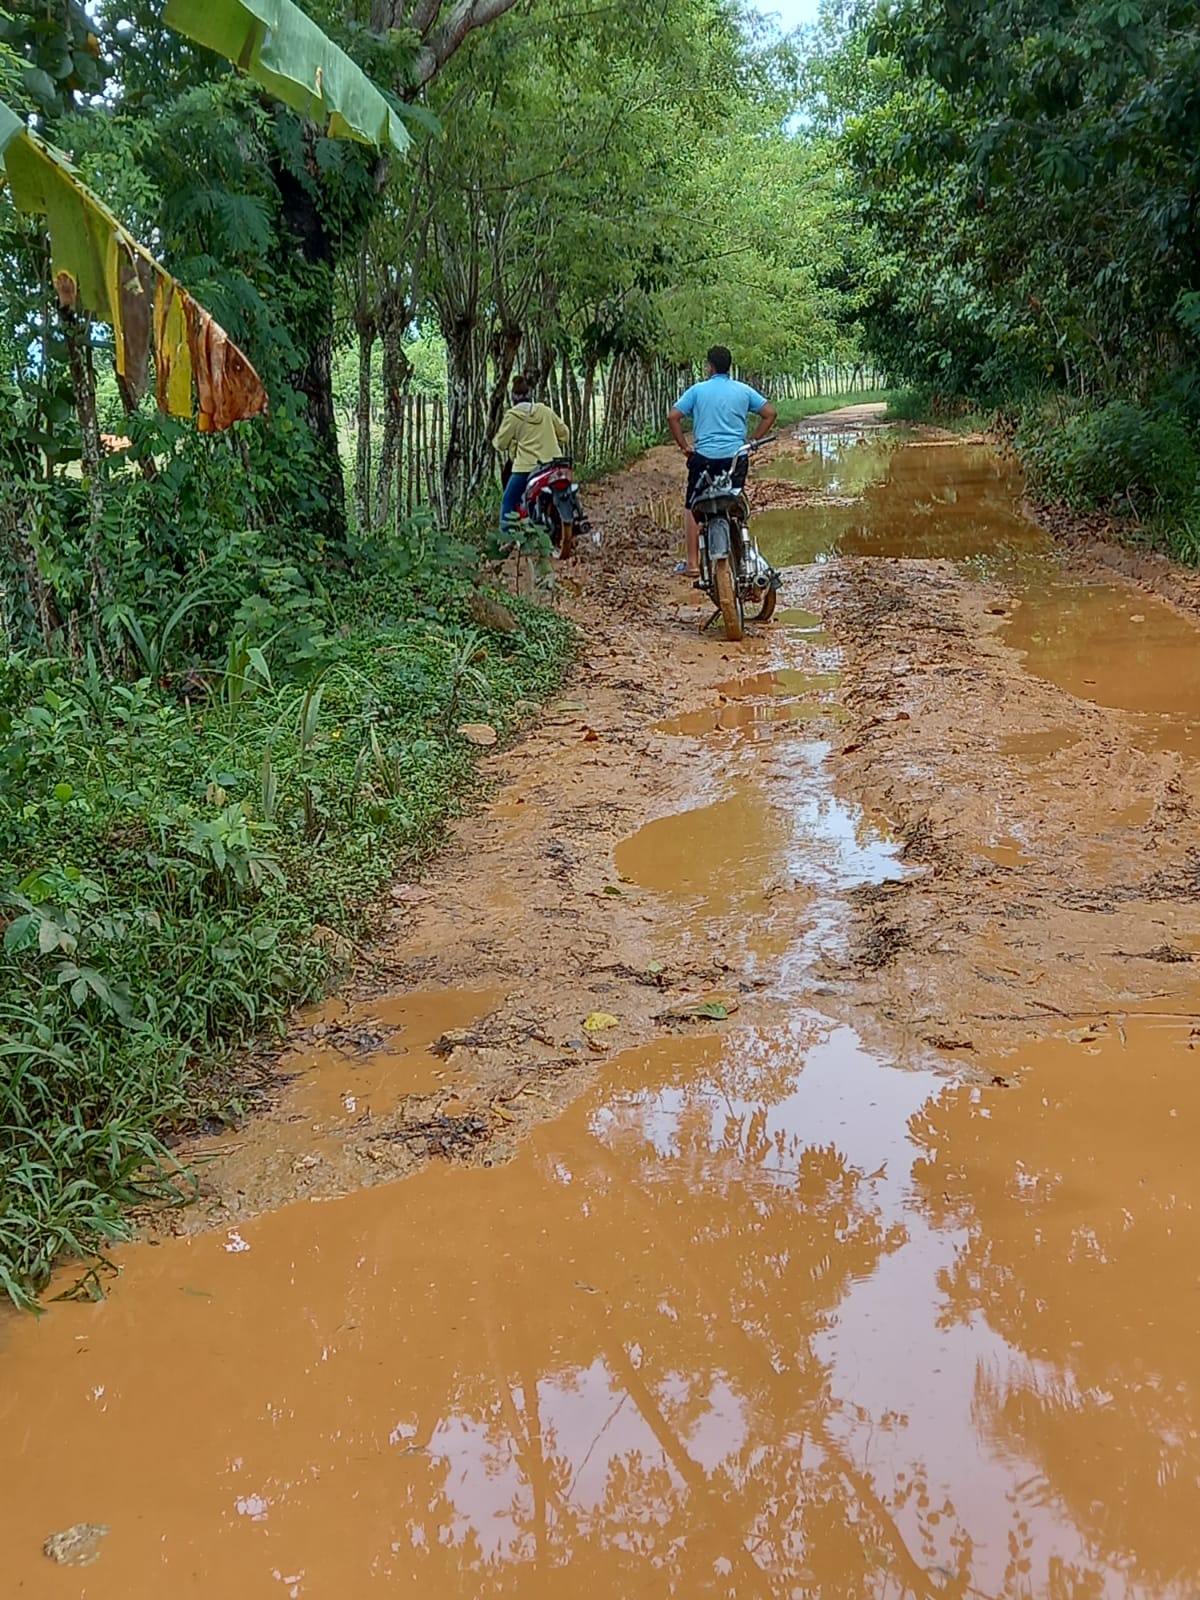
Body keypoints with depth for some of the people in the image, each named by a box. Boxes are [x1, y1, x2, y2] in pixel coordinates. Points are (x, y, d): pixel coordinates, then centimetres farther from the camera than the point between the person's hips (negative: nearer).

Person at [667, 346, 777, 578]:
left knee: (692, 508, 7)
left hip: (704, 456, -2)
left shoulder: (697, 390, 0)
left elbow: (673, 417, -6)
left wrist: (684, 446, 1)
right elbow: (769, 413, 5)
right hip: (736, 456, 2)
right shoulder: (744, 391, 7)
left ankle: (692, 563, 1)